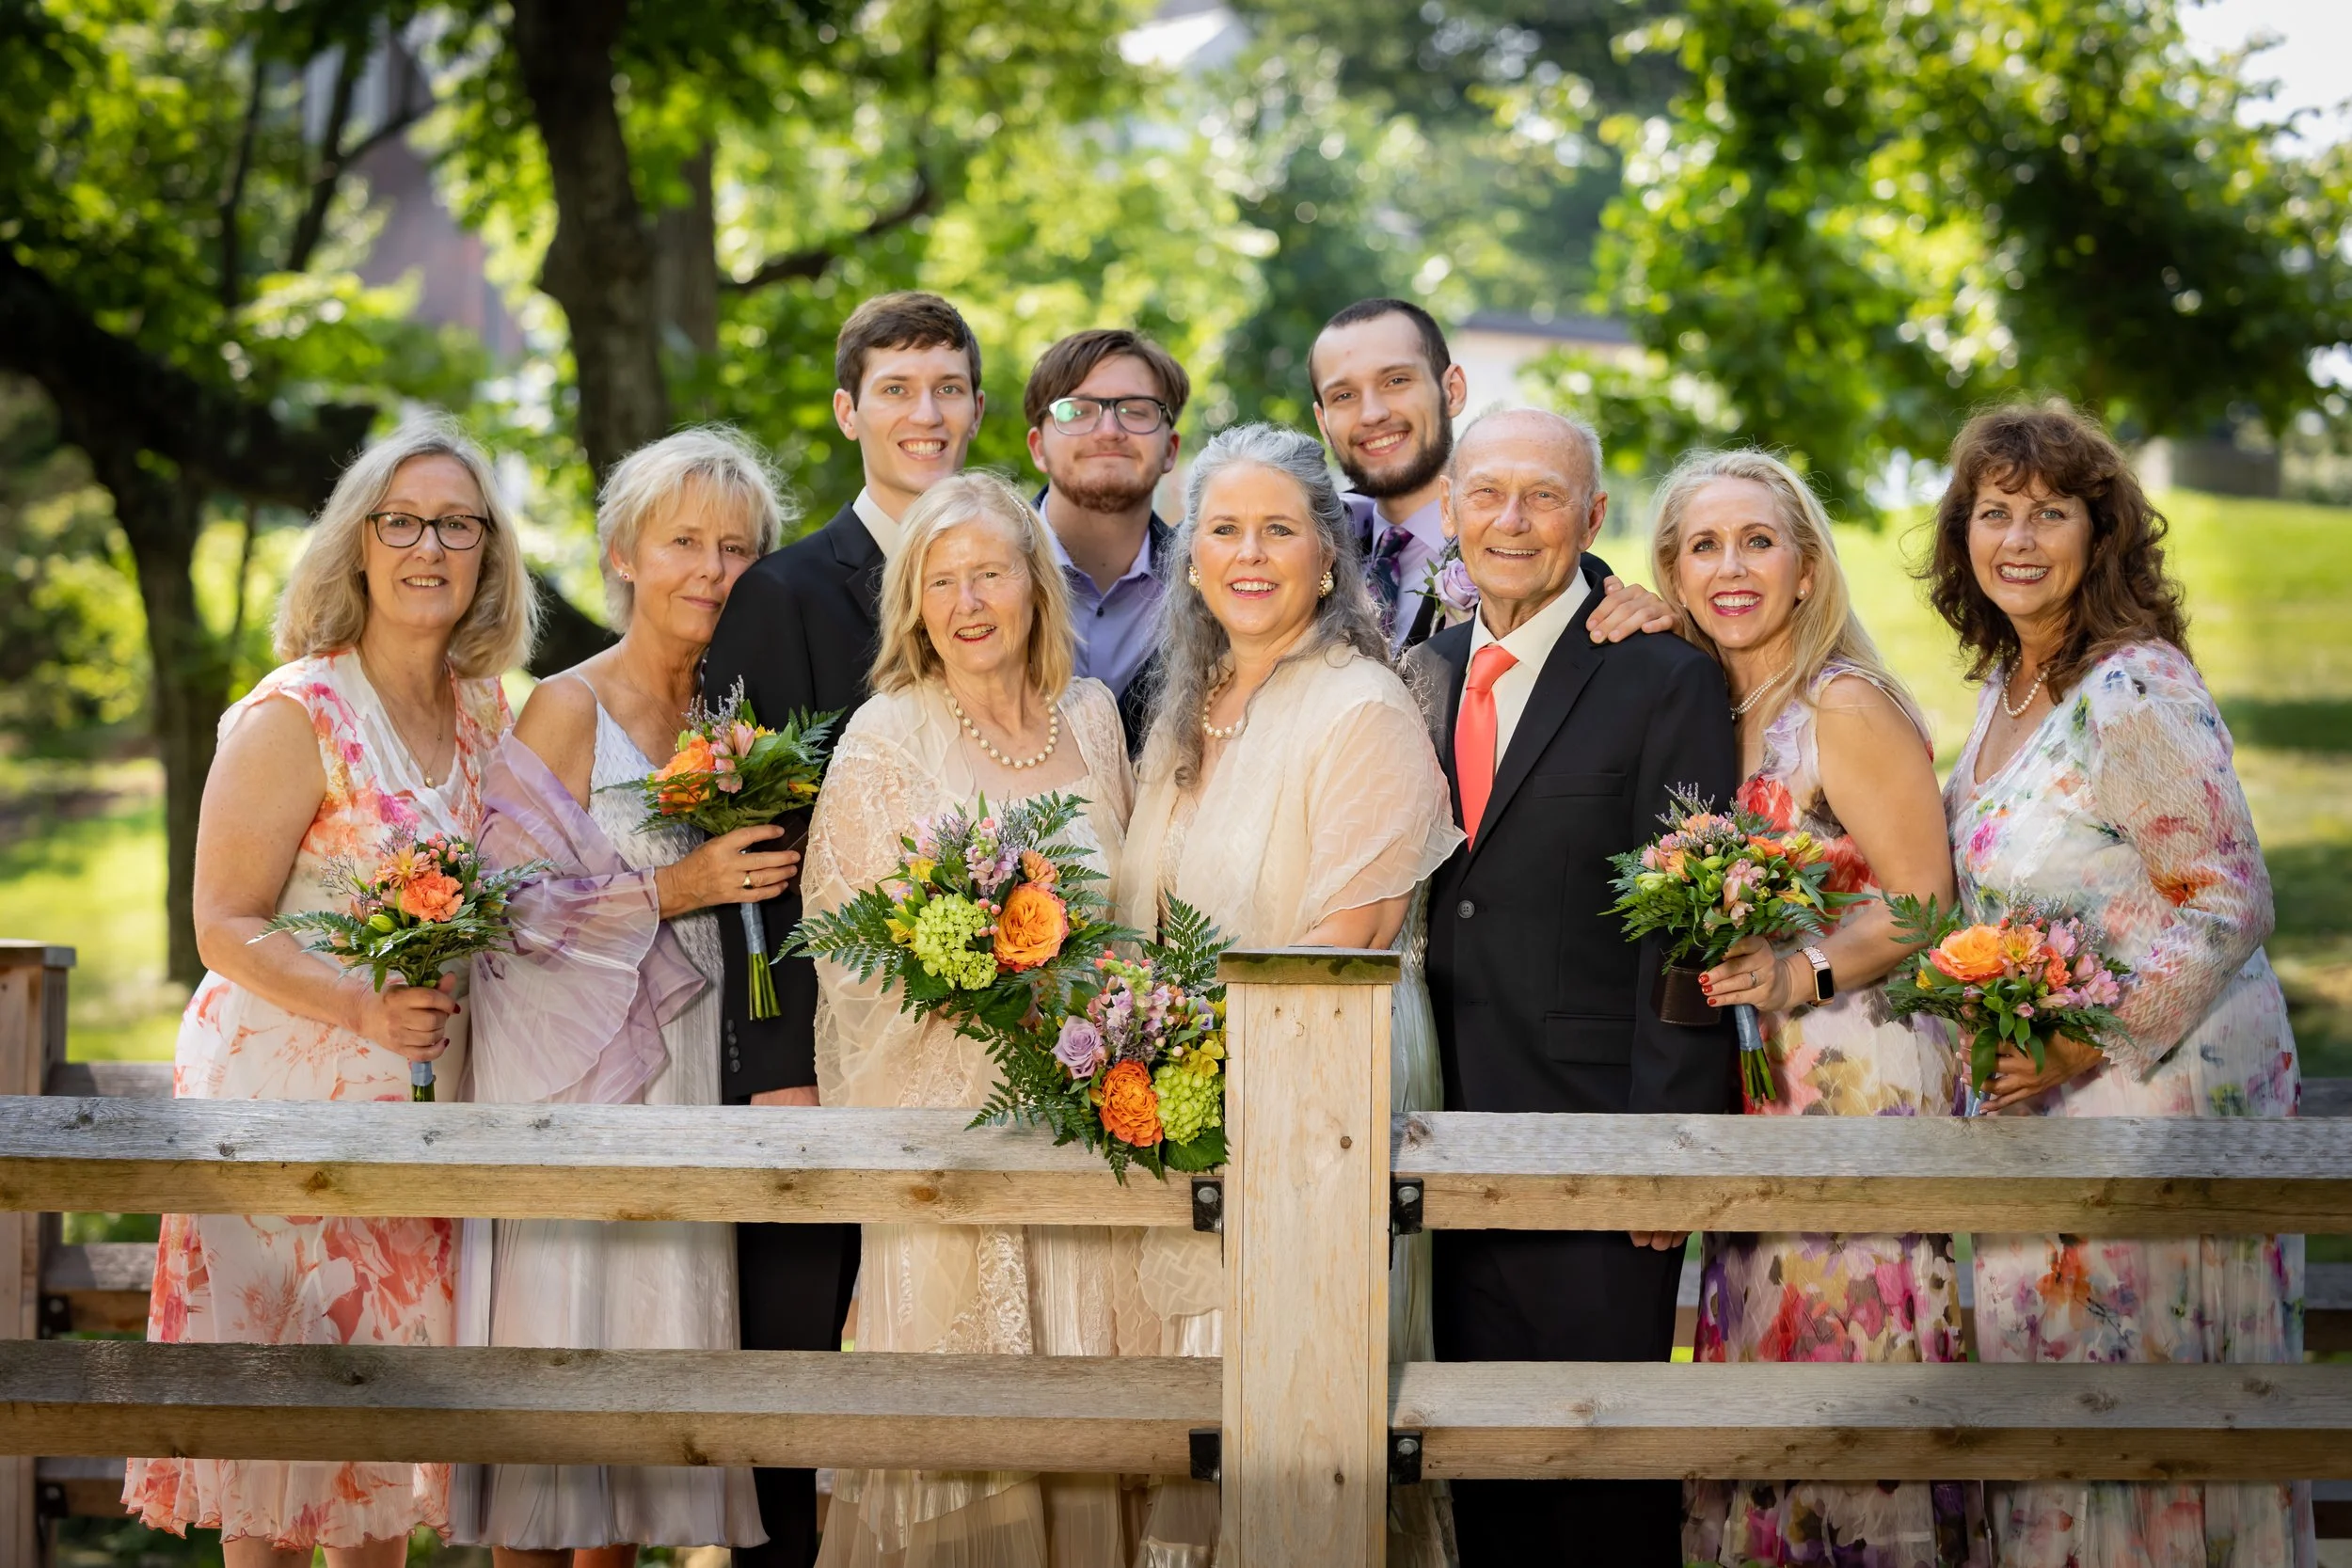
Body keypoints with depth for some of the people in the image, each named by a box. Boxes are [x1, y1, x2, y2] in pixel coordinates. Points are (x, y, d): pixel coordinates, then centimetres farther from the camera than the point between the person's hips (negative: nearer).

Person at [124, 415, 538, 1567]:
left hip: (422, 1096, 6)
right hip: (284, 1092, -6)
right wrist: (360, 1006, -26)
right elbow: (225, 927, -13)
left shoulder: (482, 711, 8)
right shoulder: (294, 715, -12)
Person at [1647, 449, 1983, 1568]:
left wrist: (1799, 972, -26)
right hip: (1753, 1086, 7)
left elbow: (1921, 905, -12)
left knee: (1861, 1379, -6)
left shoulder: (1848, 705, -9)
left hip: (1862, 1077, -7)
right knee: (1765, 1359, 7)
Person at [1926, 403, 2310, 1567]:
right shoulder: (2006, 685, 9)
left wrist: (2084, 1045, -22)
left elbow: (2229, 908, -17)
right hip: (2045, 1099, 8)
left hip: (2165, 1084, -8)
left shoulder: (2139, 691, -17)